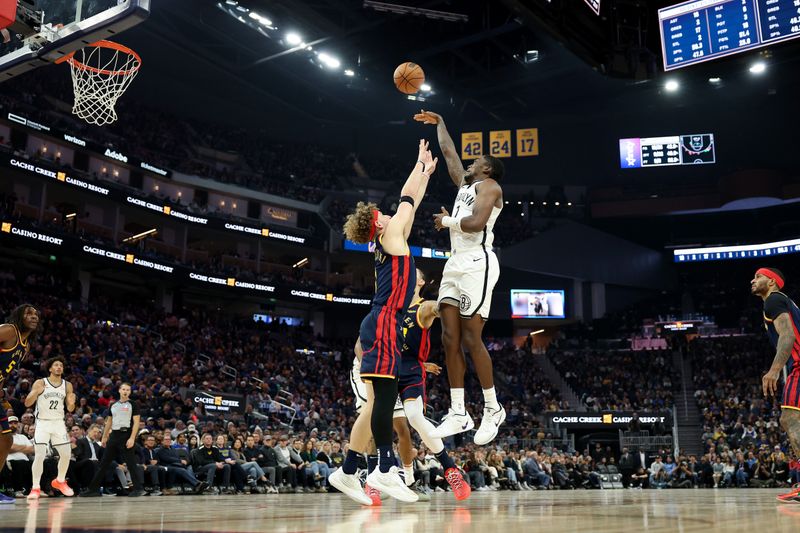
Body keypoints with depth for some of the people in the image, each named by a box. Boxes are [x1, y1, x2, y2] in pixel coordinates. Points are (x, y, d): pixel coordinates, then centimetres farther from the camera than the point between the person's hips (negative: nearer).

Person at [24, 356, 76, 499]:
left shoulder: (67, 385, 4)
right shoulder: (40, 383, -5)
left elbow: (70, 409, 8)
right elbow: (27, 403, -7)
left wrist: (71, 403, -16)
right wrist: (35, 393, -27)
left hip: (59, 423, 4)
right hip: (43, 423, -4)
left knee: (66, 454, 2)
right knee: (40, 455, -14)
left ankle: (60, 481, 24)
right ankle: (35, 488, -3)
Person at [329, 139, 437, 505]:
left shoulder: (390, 242, 22)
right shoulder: (390, 235, 0)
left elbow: (412, 204, 32)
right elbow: (406, 199, 9)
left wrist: (427, 172, 39)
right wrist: (420, 164, 23)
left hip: (382, 327, 10)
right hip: (383, 325, -10)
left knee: (377, 401, 7)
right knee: (385, 394, -15)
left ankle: (347, 472, 10)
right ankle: (386, 469, -19)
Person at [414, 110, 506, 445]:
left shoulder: (489, 185, -2)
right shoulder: (465, 183, 24)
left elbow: (476, 223, -19)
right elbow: (448, 151, 37)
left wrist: (447, 221, -4)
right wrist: (439, 122, 42)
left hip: (476, 263, -9)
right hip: (455, 263, 9)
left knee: (471, 339, -9)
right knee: (450, 339, 1)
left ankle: (493, 410, 6)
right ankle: (459, 414, 4)